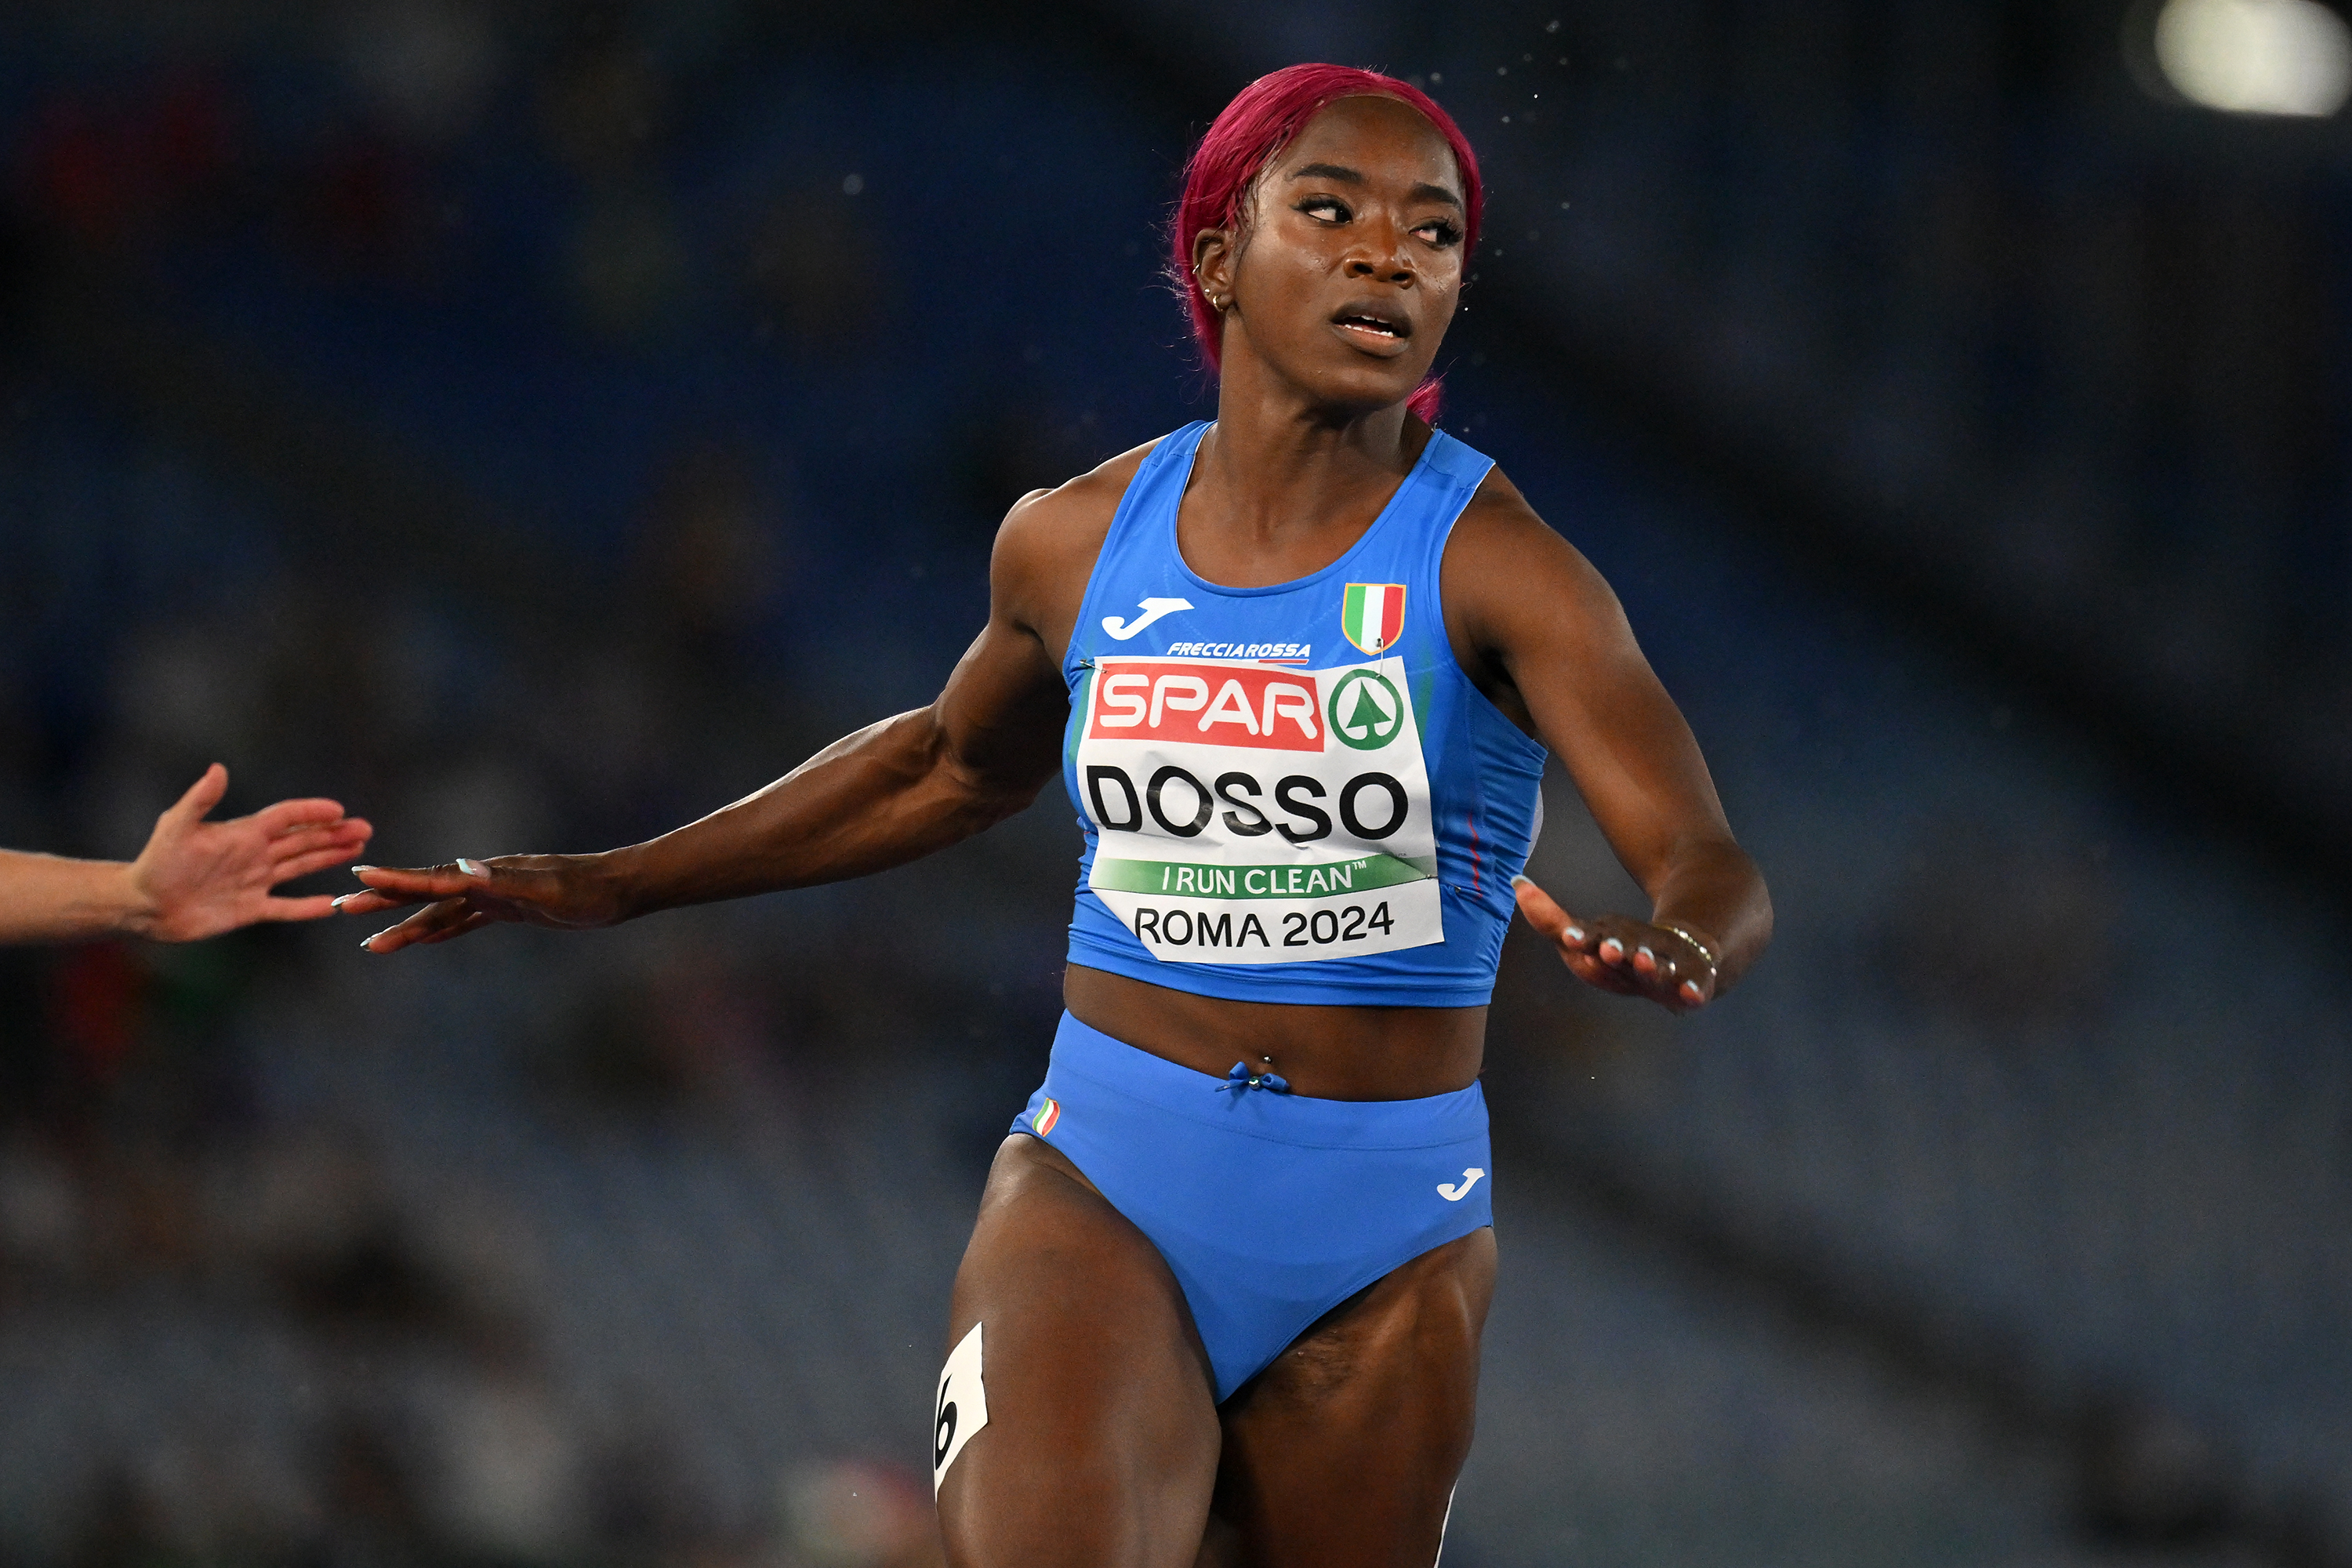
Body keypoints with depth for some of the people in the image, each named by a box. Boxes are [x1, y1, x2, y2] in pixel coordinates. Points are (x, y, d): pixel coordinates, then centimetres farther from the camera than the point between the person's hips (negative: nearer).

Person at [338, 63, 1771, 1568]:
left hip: (1382, 1252, -1)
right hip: (1098, 1193, 1)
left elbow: (1720, 875, -19)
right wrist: (617, 883, 22)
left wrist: (1674, 951, -44)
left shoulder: (1493, 565, -10)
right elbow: (957, 764, 24)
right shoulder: (1077, 541, 2)